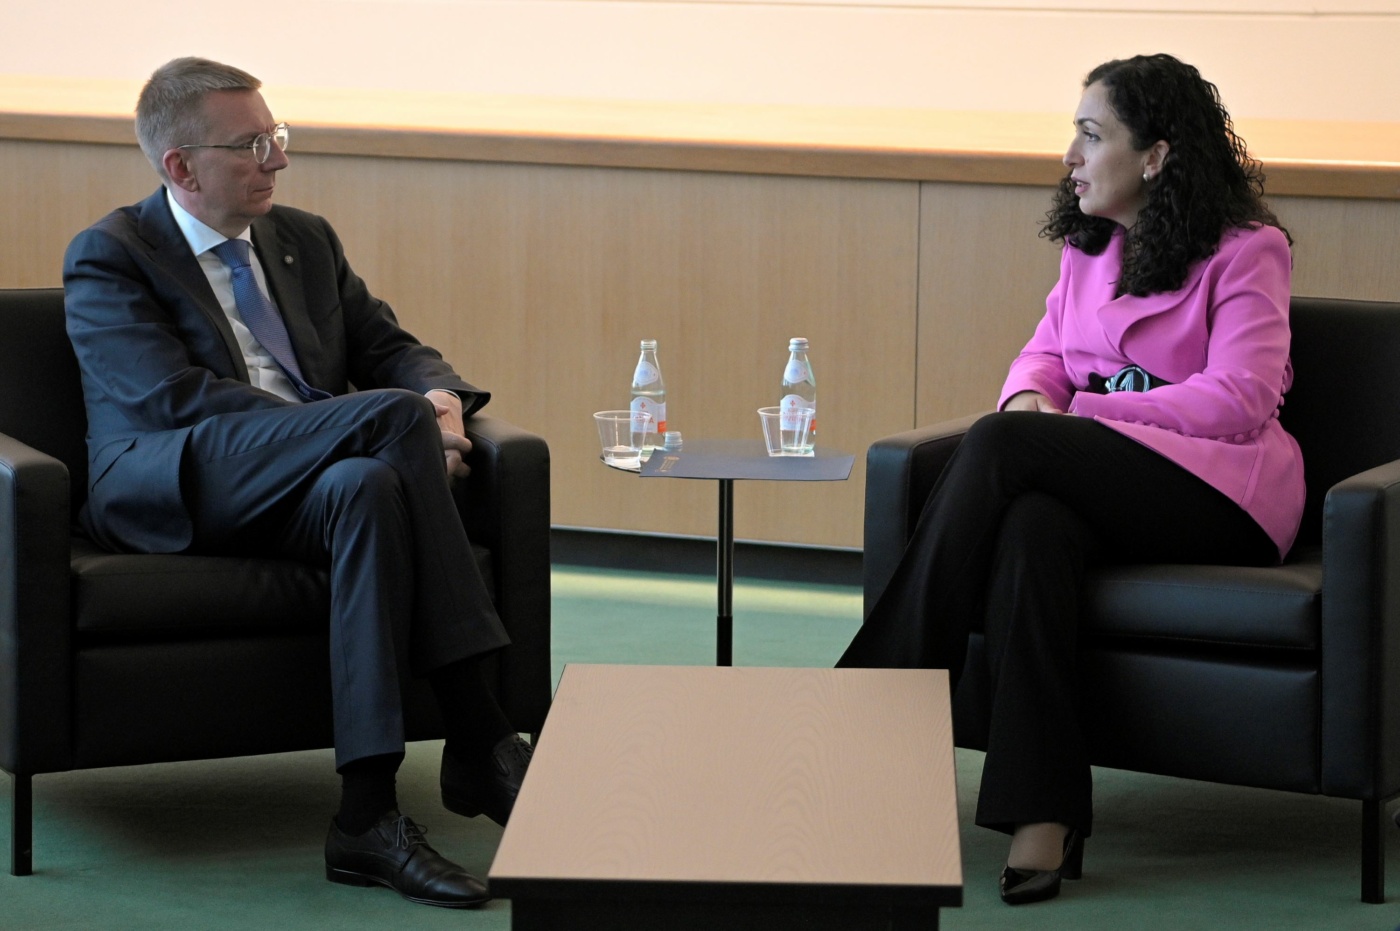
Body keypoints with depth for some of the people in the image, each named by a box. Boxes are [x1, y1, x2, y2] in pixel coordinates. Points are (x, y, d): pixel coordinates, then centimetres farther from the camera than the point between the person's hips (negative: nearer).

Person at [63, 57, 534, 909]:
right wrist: (402, 421, -19)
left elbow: (392, 350, 21)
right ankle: (480, 742, -33)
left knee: (369, 488, -35)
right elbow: (174, 398, -13)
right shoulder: (110, 257, 2)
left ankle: (369, 814, -40)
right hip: (171, 489, -5)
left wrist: (442, 400, -8)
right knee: (395, 414, -29)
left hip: (322, 482, 5)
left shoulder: (307, 241, 23)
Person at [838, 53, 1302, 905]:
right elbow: (1046, 354, 19)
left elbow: (1238, 401, -14)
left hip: (1222, 491, -6)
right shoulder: (1089, 245, 18)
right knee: (1031, 526, -34)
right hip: (1101, 483, 6)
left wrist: (1080, 414, -16)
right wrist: (1032, 395, -8)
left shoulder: (1246, 251, -4)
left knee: (1004, 446, -29)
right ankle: (1043, 819, -42)